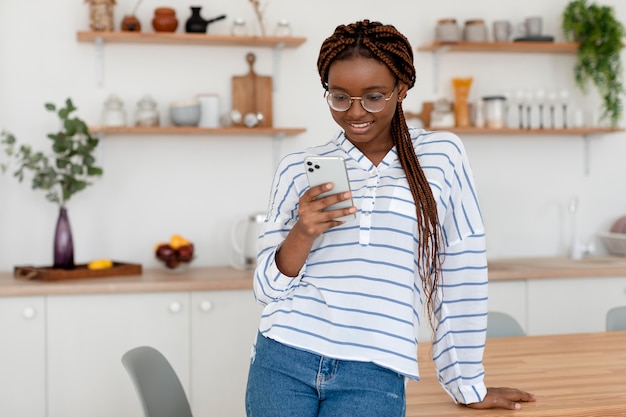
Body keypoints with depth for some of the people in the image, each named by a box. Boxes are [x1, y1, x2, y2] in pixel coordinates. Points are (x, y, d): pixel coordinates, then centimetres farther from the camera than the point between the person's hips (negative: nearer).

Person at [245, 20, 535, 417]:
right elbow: (268, 288, 4)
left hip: (374, 379, -1)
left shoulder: (442, 156, 0)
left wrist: (468, 384, 6)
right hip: (283, 363, 2)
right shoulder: (297, 168, 5)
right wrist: (303, 233, -15)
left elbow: (461, 275, 3)